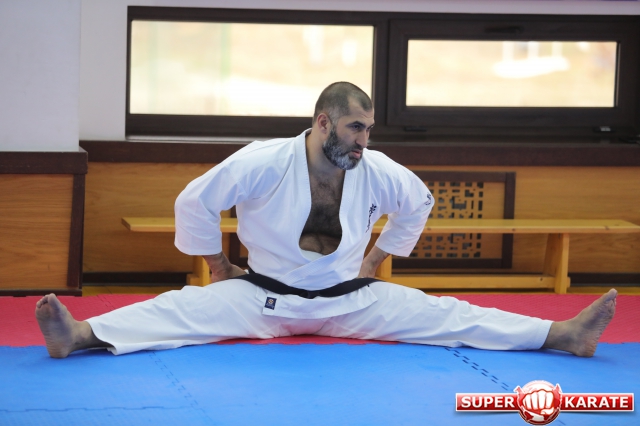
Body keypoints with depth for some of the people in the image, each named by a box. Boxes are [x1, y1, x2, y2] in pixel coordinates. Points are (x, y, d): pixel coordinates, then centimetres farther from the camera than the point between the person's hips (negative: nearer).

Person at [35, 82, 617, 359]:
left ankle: (564, 335, -15)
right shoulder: (264, 163, -19)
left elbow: (419, 202, 13)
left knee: (440, 315, -8)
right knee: (186, 310, -25)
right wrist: (218, 266, -2)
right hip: (264, 294, -2)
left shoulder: (377, 172, -8)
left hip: (349, 299, 2)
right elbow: (196, 202, -11)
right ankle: (80, 335, -43)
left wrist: (377, 258, 14)